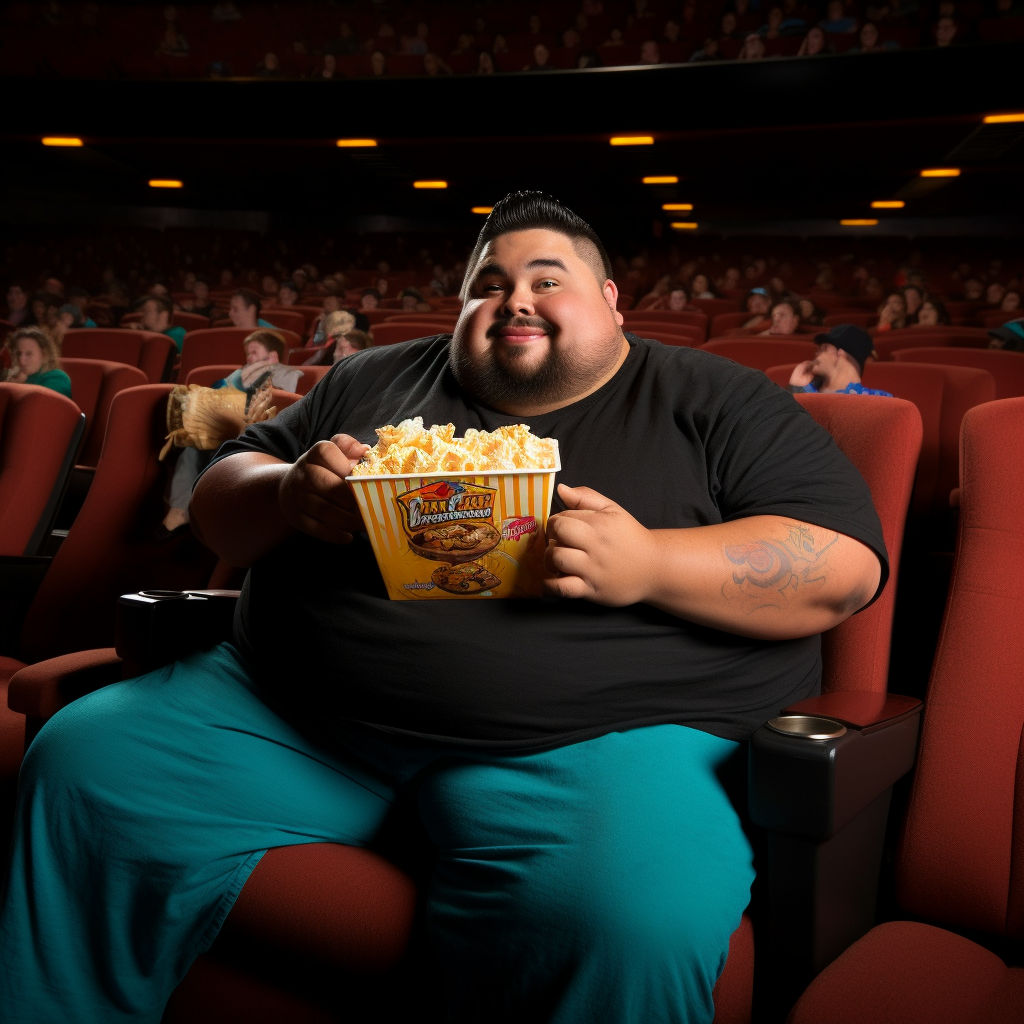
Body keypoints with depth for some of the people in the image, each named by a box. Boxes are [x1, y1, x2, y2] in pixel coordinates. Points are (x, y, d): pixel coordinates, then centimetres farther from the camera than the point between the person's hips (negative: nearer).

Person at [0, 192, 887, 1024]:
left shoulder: (711, 401, 7)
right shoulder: (377, 382, 19)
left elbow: (847, 563, -2)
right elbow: (219, 503, 22)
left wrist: (648, 565, -18)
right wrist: (290, 494, -3)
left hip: (584, 740, -4)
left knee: (633, 924, -34)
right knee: (83, 762, -4)